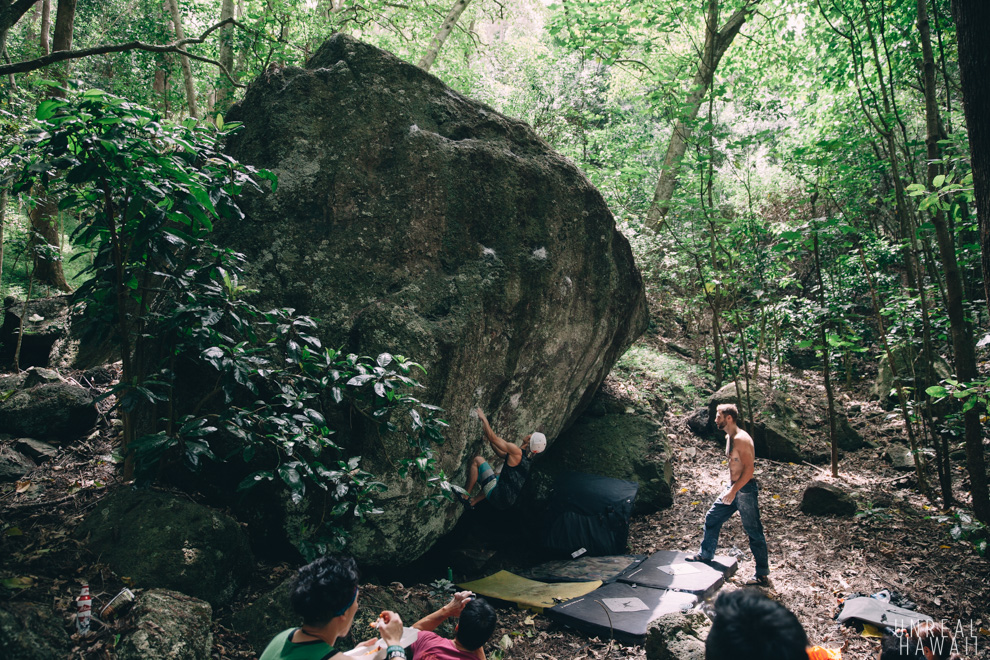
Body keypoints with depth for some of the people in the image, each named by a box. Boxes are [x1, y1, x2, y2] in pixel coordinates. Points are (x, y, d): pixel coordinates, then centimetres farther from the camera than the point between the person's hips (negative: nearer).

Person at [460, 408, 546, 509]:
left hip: (497, 497, -9)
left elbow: (493, 438, -9)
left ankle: (465, 496, 1)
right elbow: (502, 454, 28)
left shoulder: (516, 451, -13)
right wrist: (490, 441, 28)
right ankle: (473, 501, 32)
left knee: (478, 460, -2)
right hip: (509, 502, 9)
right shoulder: (527, 460, 13)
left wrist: (483, 418, 1)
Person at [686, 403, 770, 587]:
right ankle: (706, 554, 31)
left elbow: (749, 469, -23)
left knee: (754, 532, -1)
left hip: (745, 489, -10)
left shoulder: (741, 439, -20)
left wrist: (734, 490, -24)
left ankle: (763, 575, 8)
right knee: (712, 518, 15)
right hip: (733, 488, 10)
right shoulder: (729, 437, 10)